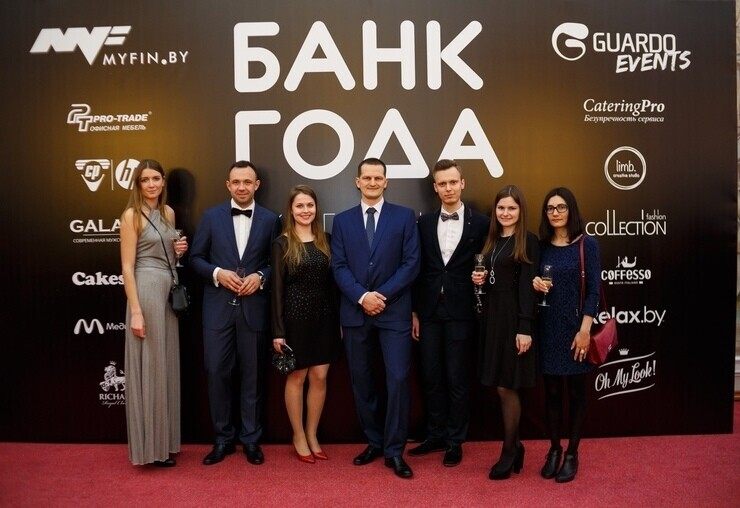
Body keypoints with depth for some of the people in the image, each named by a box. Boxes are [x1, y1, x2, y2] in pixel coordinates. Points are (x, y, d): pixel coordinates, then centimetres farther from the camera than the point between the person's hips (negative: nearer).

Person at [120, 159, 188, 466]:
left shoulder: (168, 213, 12)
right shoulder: (131, 215, -8)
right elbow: (127, 267, -12)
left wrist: (179, 251, 1)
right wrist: (135, 311, -18)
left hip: (170, 291, 7)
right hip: (146, 291, -7)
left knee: (166, 365, 13)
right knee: (149, 367, -1)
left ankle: (164, 440, 25)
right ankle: (150, 446, 11)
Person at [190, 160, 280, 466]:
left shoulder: (270, 220, 4)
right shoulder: (211, 216, 5)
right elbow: (196, 258, 6)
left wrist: (260, 276, -12)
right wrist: (217, 273, -11)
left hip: (254, 307, 0)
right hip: (218, 306, 1)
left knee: (252, 374, 8)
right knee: (216, 372, 3)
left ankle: (250, 438, 23)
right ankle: (223, 438, 20)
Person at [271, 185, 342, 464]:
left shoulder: (326, 240, 7)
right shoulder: (282, 243, -3)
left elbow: (332, 282, 8)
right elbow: (277, 288, -6)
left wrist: (339, 320, 3)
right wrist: (278, 330, -9)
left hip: (324, 317, 4)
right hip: (295, 317, -3)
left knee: (319, 377, 7)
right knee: (296, 378, 7)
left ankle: (312, 435, 23)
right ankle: (298, 436, 23)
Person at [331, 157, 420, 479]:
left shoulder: (405, 217, 3)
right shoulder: (343, 220, 9)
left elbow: (411, 263, -4)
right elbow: (338, 267, 1)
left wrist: (383, 296, -12)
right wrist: (362, 296, -13)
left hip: (394, 311, -2)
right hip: (355, 312, 3)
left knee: (398, 379, -5)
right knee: (361, 380, 10)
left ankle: (394, 451, 8)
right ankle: (374, 442, 26)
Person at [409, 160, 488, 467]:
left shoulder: (480, 223, -1)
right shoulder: (424, 222, 7)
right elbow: (418, 269, 6)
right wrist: (414, 312, 5)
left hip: (460, 312, -3)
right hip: (429, 311, 3)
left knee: (457, 379, 5)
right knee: (431, 377, 10)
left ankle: (455, 441, 21)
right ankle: (435, 435, 26)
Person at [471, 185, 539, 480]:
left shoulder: (528, 241, -8)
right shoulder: (491, 239, 12)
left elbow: (527, 286, -13)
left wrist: (525, 328, -18)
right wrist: (480, 279, -3)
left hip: (513, 316, -6)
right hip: (492, 315, 7)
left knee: (506, 387, 1)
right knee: (500, 387, 10)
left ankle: (509, 453, 17)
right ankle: (514, 445, 26)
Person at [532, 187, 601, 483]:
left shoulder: (587, 244, -5)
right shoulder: (542, 245, 6)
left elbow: (593, 290, -8)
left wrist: (585, 329, -15)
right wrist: (534, 283, -10)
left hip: (575, 326, -3)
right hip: (547, 326, 3)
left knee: (575, 391, 8)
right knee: (551, 390, 10)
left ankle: (572, 454, 20)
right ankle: (554, 450, 24)